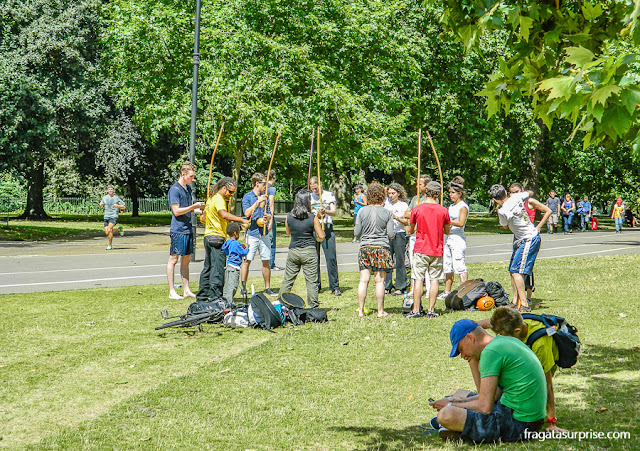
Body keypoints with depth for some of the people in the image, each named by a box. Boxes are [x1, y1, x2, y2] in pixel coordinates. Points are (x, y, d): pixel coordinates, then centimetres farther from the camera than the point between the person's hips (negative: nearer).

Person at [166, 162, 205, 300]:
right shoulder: (175, 189, -11)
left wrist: (201, 210, 11)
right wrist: (194, 206, -15)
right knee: (173, 259, -4)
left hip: (188, 229, 9)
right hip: (178, 230, -9)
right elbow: (177, 211, -16)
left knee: (186, 260, 10)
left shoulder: (188, 188, 16)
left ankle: (186, 290, 14)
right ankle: (171, 292, -2)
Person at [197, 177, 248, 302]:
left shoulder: (211, 198, 19)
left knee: (208, 267, 14)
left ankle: (202, 295, 19)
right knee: (218, 268, -9)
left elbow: (204, 218, 27)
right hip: (217, 238, -10)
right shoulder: (219, 199, -13)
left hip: (208, 236, 10)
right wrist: (242, 220, -36)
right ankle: (215, 297, -10)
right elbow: (224, 214, -33)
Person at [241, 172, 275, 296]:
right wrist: (258, 202, -17)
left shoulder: (265, 197, 15)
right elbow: (247, 213, -13)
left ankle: (267, 288, 12)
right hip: (252, 233, -5)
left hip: (264, 233, 5)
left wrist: (267, 217, -4)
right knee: (247, 261, -6)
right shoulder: (247, 197, -1)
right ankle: (243, 288, 0)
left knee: (266, 262, 5)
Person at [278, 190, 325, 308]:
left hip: (293, 251, 3)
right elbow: (321, 236, -6)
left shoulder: (289, 217, -1)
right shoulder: (313, 218, -10)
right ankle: (313, 308, 5)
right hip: (309, 251, -3)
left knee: (287, 280, 11)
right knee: (311, 281, 3)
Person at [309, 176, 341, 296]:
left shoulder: (329, 195, 6)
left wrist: (326, 212, -23)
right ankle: (316, 285, 13)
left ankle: (335, 287, -6)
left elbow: (334, 211, -2)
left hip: (326, 227, -3)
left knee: (331, 258, -9)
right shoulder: (309, 197, 14)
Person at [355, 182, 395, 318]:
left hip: (365, 247, 2)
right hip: (382, 247, -2)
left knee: (363, 280, 3)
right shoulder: (387, 213, -3)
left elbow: (357, 233, 3)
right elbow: (391, 234, -3)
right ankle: (380, 311, 6)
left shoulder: (362, 211, 0)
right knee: (379, 281, 2)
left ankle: (361, 311, 5)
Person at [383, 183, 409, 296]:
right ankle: (387, 287, 10)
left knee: (399, 261, -4)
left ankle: (400, 287, 1)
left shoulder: (403, 205, 0)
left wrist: (396, 218, -21)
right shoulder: (387, 202, 11)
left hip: (399, 234, -4)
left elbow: (406, 222, -4)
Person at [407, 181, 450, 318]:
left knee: (418, 279, 1)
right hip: (437, 251, 1)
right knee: (434, 280, 6)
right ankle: (431, 310, 5)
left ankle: (416, 310, 0)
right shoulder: (443, 211, -2)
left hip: (421, 250, -1)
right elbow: (447, 232, 10)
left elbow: (410, 231, 5)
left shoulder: (416, 210, -6)